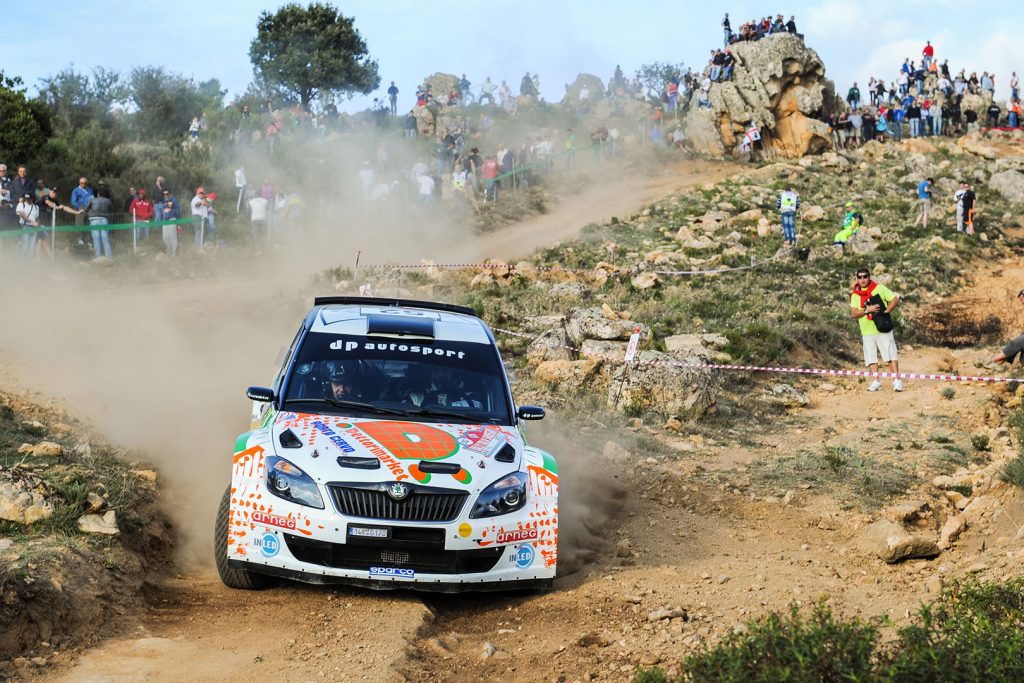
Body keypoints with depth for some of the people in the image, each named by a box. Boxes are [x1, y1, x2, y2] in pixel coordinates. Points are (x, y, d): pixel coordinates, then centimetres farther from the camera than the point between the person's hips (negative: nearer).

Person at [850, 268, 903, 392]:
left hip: (883, 329, -3)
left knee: (890, 354, -7)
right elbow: (853, 314, -6)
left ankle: (897, 380, -9)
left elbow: (895, 299, -3)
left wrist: (885, 312, -14)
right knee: (871, 357, 5)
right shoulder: (855, 295, 4)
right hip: (867, 331, 3)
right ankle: (876, 381, 12)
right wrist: (867, 310, -21)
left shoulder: (879, 288, -1)